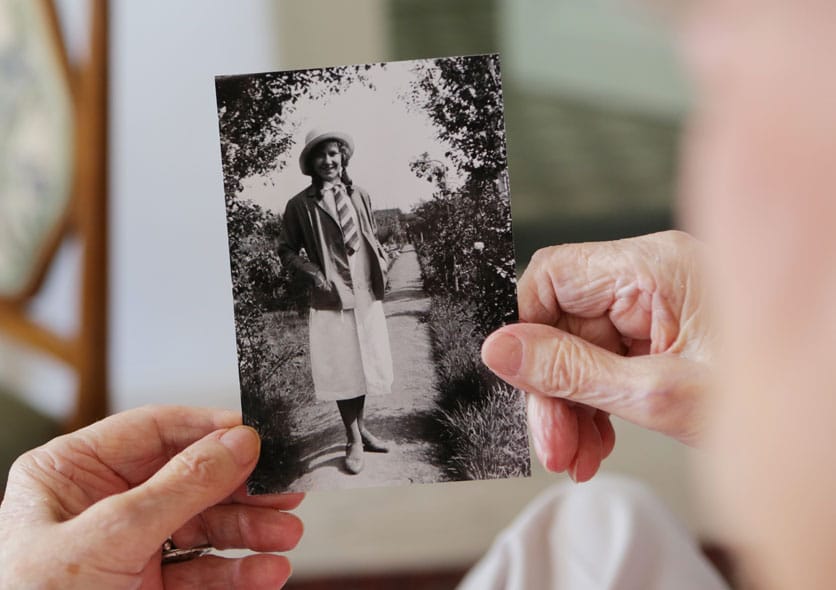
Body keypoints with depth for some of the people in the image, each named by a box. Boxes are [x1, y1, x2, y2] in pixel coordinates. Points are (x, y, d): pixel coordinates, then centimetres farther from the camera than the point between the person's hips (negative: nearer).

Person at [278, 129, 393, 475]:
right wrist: (312, 271, -13)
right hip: (331, 297, -4)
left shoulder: (360, 196, 8)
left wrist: (382, 261, 3)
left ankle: (361, 428, 31)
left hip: (366, 293, 4)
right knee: (342, 369, 1)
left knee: (366, 364, 12)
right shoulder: (300, 205, -4)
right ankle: (354, 441, 13)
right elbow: (286, 250, 2)